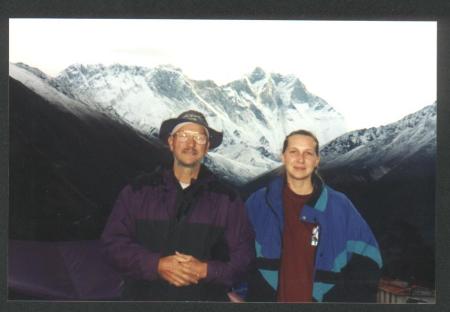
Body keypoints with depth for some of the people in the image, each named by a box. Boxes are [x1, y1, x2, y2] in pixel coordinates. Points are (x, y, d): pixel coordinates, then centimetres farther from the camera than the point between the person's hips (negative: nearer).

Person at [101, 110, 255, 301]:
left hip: (206, 298, 0)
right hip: (145, 296, 0)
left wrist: (206, 270, -14)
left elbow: (243, 255, 4)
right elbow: (114, 242, 1)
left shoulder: (227, 199, 7)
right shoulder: (139, 191, 6)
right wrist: (156, 265, -13)